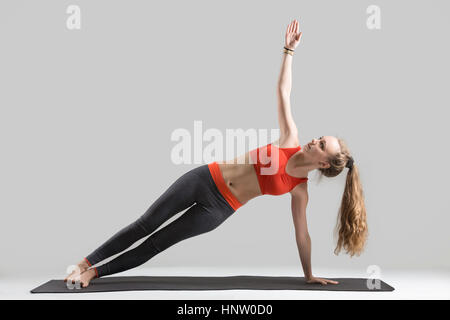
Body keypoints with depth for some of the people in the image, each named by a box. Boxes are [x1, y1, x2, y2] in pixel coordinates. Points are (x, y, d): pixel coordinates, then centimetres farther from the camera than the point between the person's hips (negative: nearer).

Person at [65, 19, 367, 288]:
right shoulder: (291, 140, -3)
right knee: (144, 225, 0)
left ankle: (96, 271, 11)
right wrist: (289, 49, 1)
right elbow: (283, 91, 2)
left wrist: (309, 275, 6)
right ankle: (86, 263, 11)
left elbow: (302, 233, 3)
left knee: (156, 243, -1)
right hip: (204, 178, 2)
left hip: (218, 208, -1)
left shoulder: (300, 189, -6)